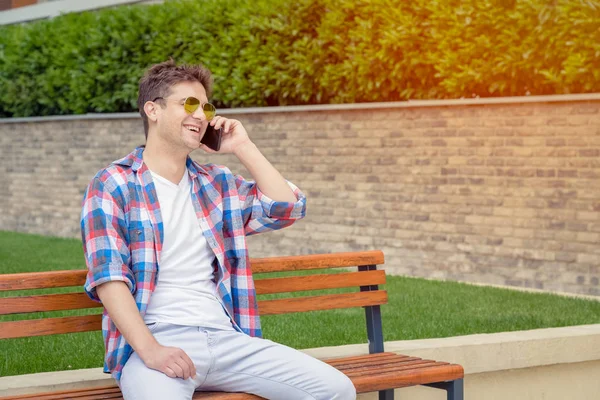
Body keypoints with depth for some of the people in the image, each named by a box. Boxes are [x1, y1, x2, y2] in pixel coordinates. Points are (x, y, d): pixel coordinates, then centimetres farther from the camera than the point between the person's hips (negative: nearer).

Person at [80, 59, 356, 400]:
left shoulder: (217, 184, 20)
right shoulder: (113, 186, 3)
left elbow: (287, 209, 13)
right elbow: (108, 276, -9)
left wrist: (243, 147, 10)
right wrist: (150, 350, -22)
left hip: (226, 337, 6)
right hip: (157, 338, -6)